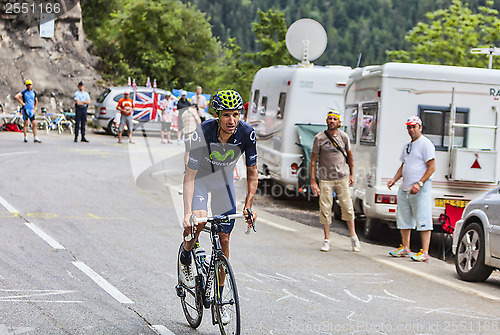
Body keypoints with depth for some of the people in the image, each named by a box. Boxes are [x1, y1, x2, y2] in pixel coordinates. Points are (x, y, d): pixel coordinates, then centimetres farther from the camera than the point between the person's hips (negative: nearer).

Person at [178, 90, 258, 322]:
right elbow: (189, 177, -32)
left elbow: (252, 172, -12)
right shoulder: (202, 133, -34)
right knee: (199, 220, -30)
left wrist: (248, 205, -21)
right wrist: (187, 213, -40)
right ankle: (185, 259, 2)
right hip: (199, 176, -3)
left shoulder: (247, 134, -26)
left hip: (224, 180, 3)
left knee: (224, 239, 0)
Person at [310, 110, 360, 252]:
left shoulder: (343, 136, 2)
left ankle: (353, 236, 17)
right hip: (325, 179, -1)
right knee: (325, 209, -1)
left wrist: (351, 174, 15)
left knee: (347, 207, 1)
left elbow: (349, 155, 16)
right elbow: (313, 160, -2)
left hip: (342, 177, 1)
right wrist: (313, 181, -6)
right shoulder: (319, 138, -5)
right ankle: (327, 240, 10)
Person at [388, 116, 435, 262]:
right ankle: (405, 249, 24)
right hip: (405, 188, 9)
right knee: (403, 219, 13)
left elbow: (431, 167, -13)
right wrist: (394, 179, 11)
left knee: (423, 220, -10)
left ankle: (425, 252, -11)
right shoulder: (407, 145, 18)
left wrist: (419, 184, -21)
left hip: (420, 190, -9)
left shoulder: (426, 144, -8)